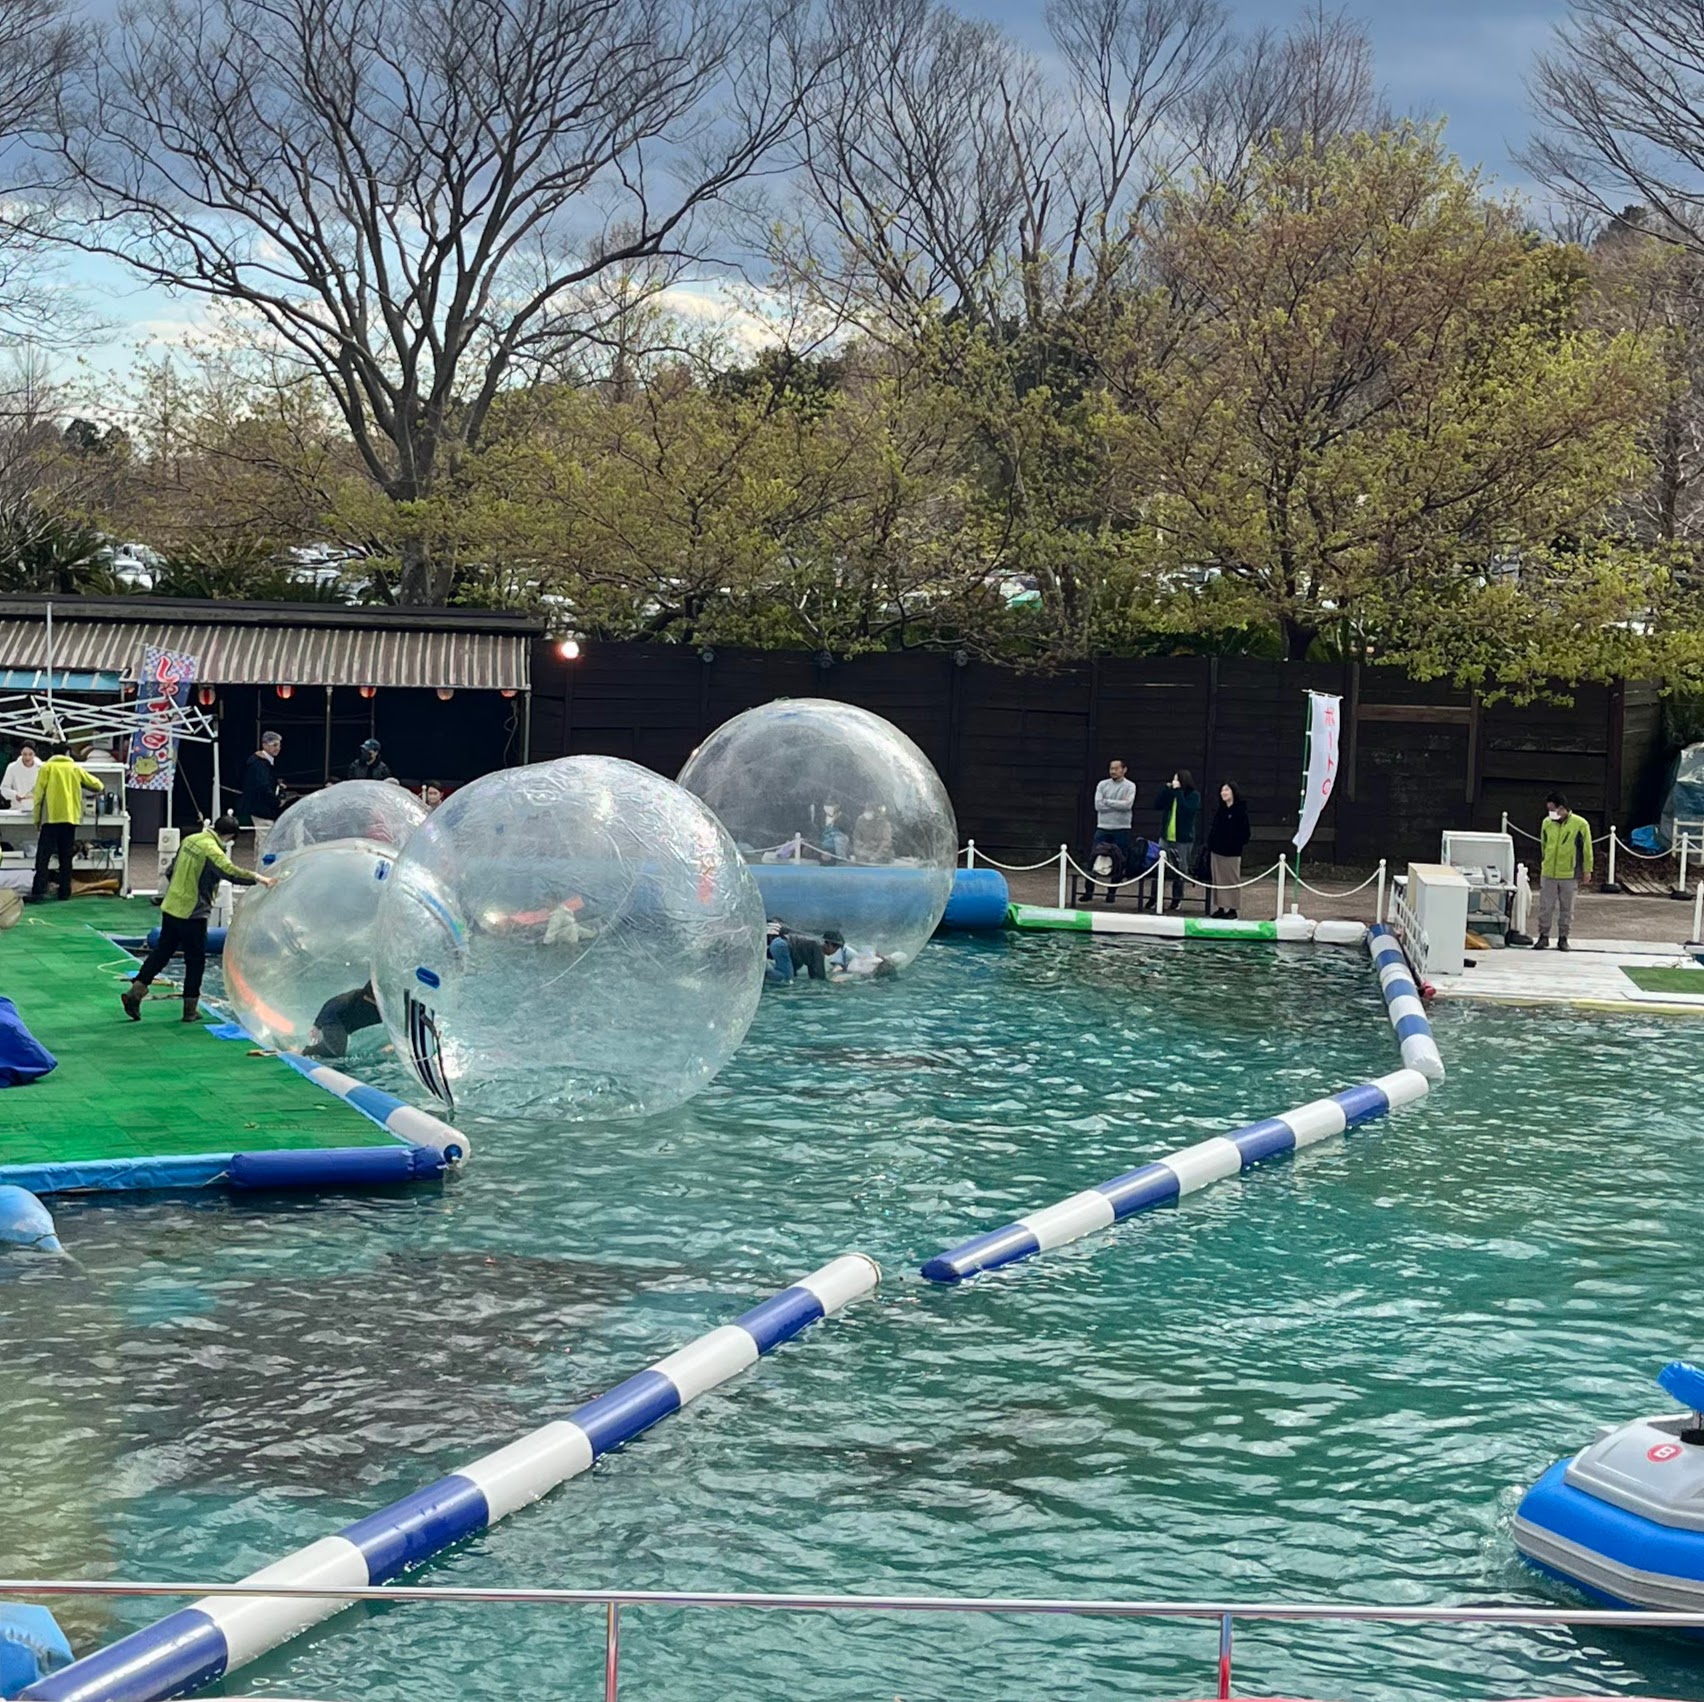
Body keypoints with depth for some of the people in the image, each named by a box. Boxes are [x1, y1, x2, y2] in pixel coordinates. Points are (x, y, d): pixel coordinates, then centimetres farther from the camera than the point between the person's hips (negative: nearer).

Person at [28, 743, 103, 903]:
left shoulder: (46, 768, 2)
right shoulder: (75, 769, 10)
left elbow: (39, 794, -2)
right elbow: (96, 784, 17)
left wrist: (37, 818, 4)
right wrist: (101, 788, 41)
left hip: (51, 818, -3)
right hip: (70, 818, 3)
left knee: (43, 856, -4)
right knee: (65, 857, 9)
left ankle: (38, 892, -13)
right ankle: (65, 891, 8)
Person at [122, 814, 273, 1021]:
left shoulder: (190, 840, 6)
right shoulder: (212, 851, -19)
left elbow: (171, 871, 16)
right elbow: (230, 871, -35)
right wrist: (257, 879, -37)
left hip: (171, 908, 7)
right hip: (193, 914, -7)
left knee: (162, 952, 16)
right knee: (196, 960, 6)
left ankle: (135, 992, 12)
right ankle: (190, 1009, 12)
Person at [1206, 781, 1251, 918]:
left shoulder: (1240, 810, -8)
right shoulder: (1219, 810, 12)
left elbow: (1244, 832, -9)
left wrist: (1237, 844, -14)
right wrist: (1210, 844, 5)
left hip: (1232, 853, -7)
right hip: (1216, 851, 7)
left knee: (1231, 881, 0)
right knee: (1218, 881, 8)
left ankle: (1232, 908, 5)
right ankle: (1220, 907, 13)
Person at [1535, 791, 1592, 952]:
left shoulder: (1580, 824, -7)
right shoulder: (1547, 823, 2)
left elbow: (1587, 849, 0)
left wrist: (1586, 870, 2)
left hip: (1569, 875, -2)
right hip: (1548, 874, 2)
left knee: (1566, 909, 6)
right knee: (1545, 907, 4)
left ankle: (1563, 938, 15)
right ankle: (1543, 936, 14)